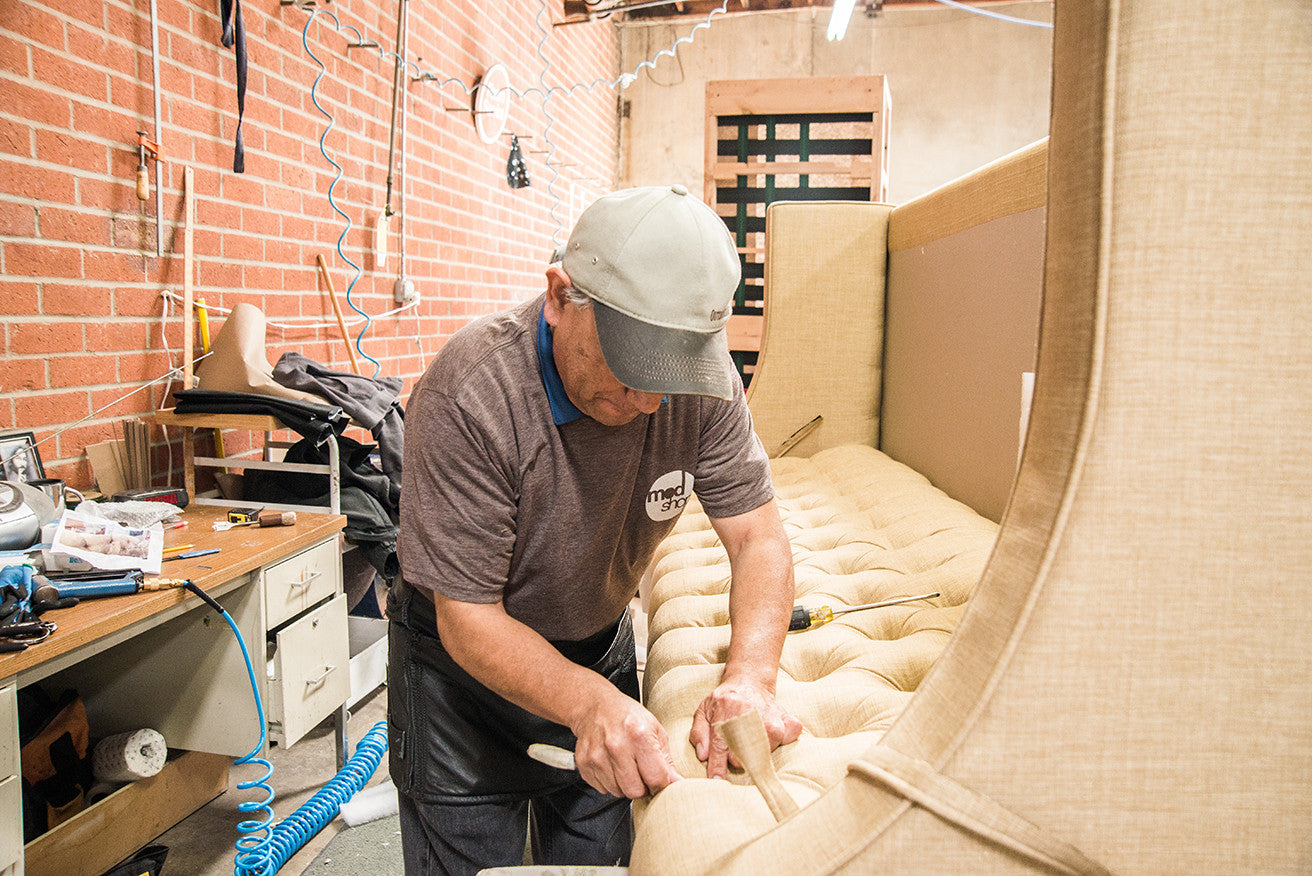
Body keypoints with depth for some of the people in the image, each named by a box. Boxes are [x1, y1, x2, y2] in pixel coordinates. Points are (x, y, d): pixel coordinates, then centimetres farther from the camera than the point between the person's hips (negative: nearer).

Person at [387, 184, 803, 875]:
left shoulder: (701, 384, -20)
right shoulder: (467, 396, -33)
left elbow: (758, 538, -16)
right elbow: (468, 618, -28)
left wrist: (750, 676, -35)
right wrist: (587, 700, -45)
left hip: (600, 646, 4)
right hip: (467, 660, -3)